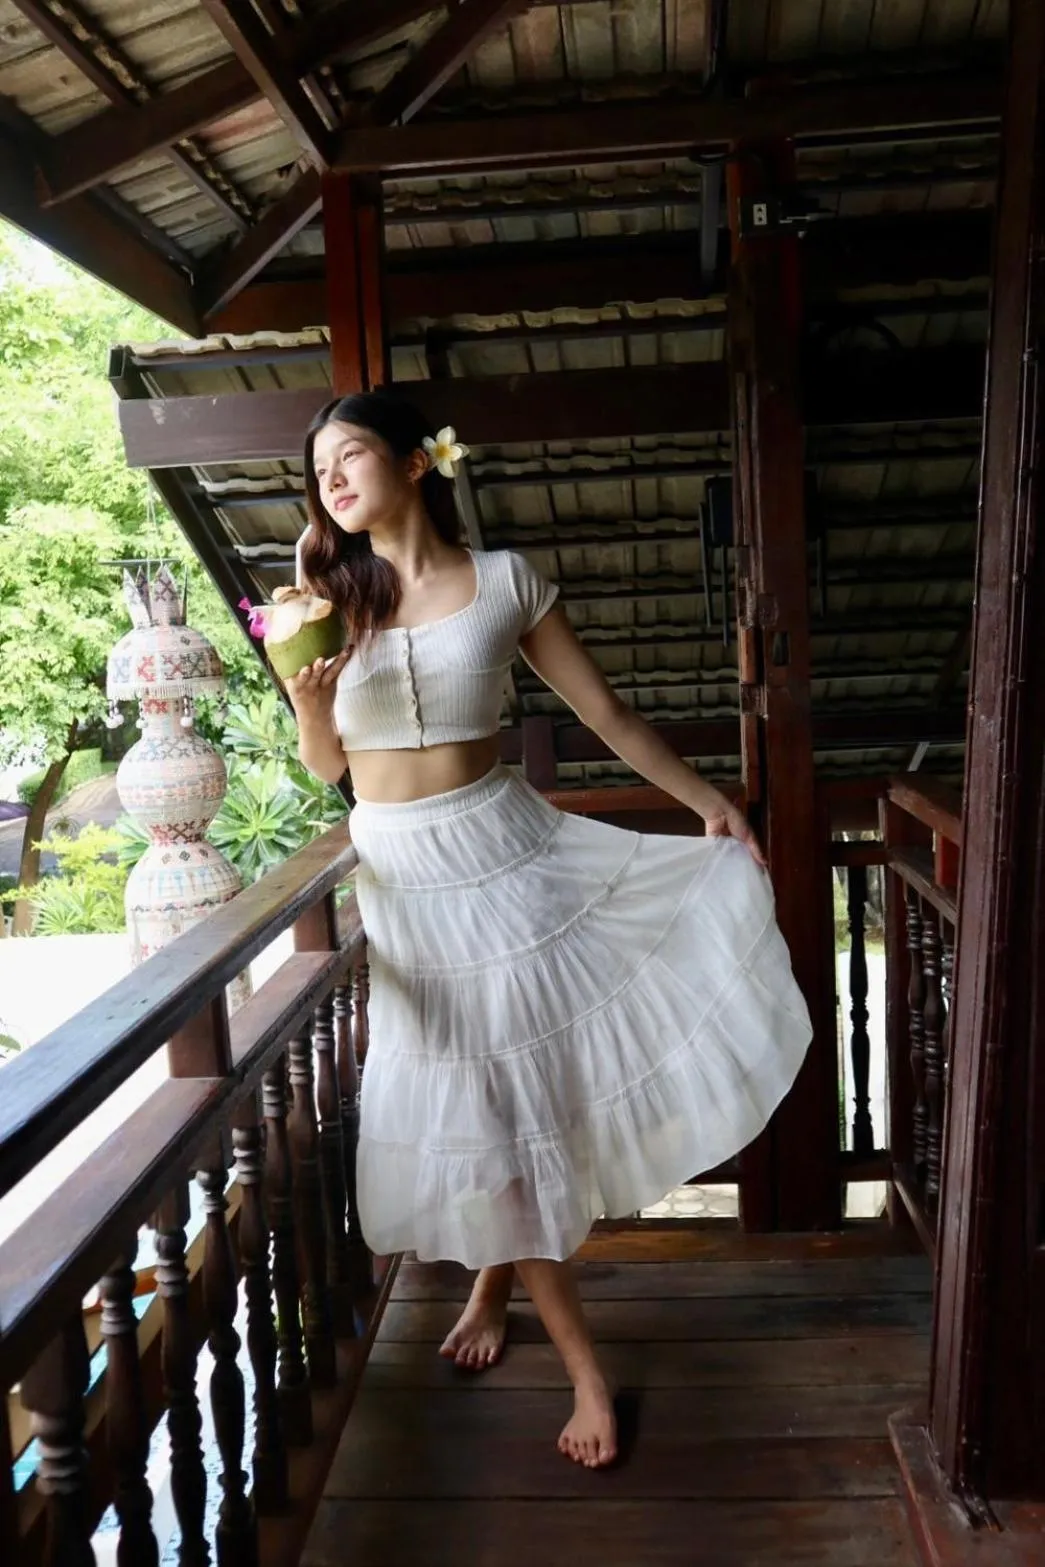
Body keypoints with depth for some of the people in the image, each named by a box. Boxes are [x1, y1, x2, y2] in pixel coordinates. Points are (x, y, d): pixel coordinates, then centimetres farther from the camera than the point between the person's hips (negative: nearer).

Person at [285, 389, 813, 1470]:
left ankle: (496, 1277, 27)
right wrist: (308, 704, -14)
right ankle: (585, 1370, 21)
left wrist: (711, 802, 2)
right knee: (476, 1100, 6)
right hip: (401, 882, 2)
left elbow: (605, 713, 2)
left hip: (503, 852, -1)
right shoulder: (331, 595, 4)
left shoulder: (503, 580, -2)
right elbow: (326, 767, 6)